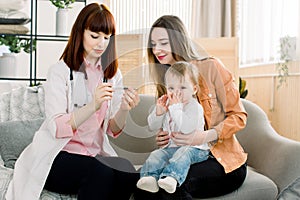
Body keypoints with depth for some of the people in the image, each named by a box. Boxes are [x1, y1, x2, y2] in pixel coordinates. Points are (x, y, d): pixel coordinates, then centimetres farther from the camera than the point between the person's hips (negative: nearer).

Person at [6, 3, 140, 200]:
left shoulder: (113, 74, 10)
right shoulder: (60, 71, -6)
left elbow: (112, 130, 6)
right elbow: (56, 128, -17)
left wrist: (124, 110, -15)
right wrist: (93, 105, -31)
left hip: (95, 154, 5)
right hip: (56, 155, -4)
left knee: (128, 172, -26)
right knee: (100, 173, -33)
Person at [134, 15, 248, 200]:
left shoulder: (210, 67, -6)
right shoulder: (166, 80, 13)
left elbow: (238, 116, -7)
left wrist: (204, 137, -22)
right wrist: (162, 138, -3)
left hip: (223, 160, -4)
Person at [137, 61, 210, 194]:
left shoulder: (195, 107, -9)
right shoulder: (167, 104, 13)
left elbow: (187, 128, -28)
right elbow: (152, 126, 16)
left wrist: (176, 107, -25)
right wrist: (159, 111, -3)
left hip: (193, 147, -6)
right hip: (171, 146, 6)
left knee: (183, 153, -35)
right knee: (156, 155, -17)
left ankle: (172, 177, -55)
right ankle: (150, 177, -37)